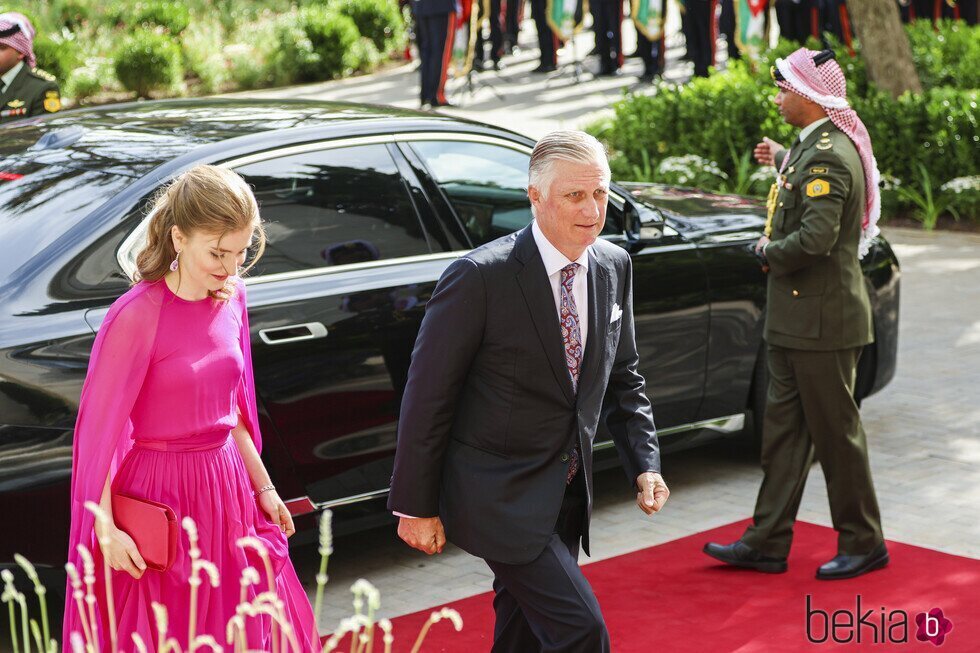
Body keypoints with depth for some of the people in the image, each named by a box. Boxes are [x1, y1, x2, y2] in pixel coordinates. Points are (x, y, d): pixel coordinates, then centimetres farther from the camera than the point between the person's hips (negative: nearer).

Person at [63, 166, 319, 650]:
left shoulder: (231, 297, 0)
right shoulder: (136, 316, -19)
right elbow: (99, 428, -14)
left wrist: (262, 486, 14)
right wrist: (105, 530, -15)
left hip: (225, 487, 6)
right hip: (159, 498, -6)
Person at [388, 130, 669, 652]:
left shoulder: (613, 267, 1)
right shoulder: (480, 277, -19)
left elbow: (622, 378, 12)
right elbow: (427, 395, -14)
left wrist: (644, 463, -1)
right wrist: (415, 507, -11)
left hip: (566, 493, 7)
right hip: (499, 493, -7)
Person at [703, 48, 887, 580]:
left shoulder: (828, 155, -21)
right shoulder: (815, 146, 10)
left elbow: (816, 238, -29)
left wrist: (769, 250, -12)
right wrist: (783, 160, 21)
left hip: (822, 320, -10)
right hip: (795, 318, 10)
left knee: (836, 433, 1)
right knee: (783, 428, 12)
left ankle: (863, 543, 15)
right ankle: (767, 541, 19)